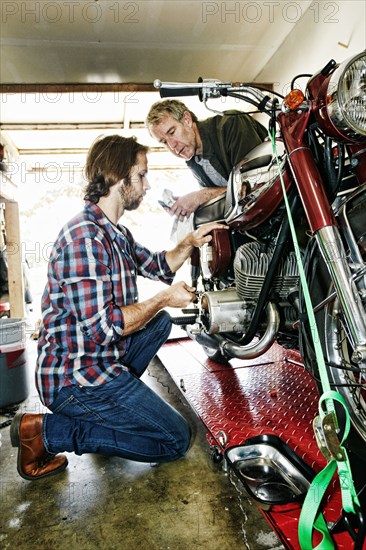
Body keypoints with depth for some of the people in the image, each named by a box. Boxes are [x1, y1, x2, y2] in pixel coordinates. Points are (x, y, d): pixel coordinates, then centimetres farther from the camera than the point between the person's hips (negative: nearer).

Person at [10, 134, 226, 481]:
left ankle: (106, 406, 13)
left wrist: (190, 242, 5)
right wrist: (164, 299, -15)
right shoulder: (84, 237, -22)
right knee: (176, 440, -3)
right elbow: (101, 327, -25)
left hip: (101, 359, 10)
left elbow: (158, 267, 22)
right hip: (76, 377, -10)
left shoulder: (116, 234, 10)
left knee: (160, 322, 21)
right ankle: (46, 431, -3)